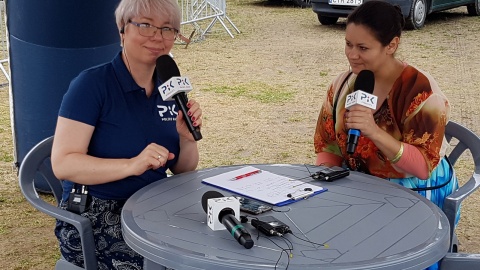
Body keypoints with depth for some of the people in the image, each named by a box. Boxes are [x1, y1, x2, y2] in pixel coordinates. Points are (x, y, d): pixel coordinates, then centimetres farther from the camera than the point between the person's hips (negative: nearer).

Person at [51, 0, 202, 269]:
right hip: (93, 215, -6)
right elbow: (63, 164, -18)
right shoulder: (92, 84, -11)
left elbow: (183, 170, 10)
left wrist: (187, 138, -11)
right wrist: (131, 165, -30)